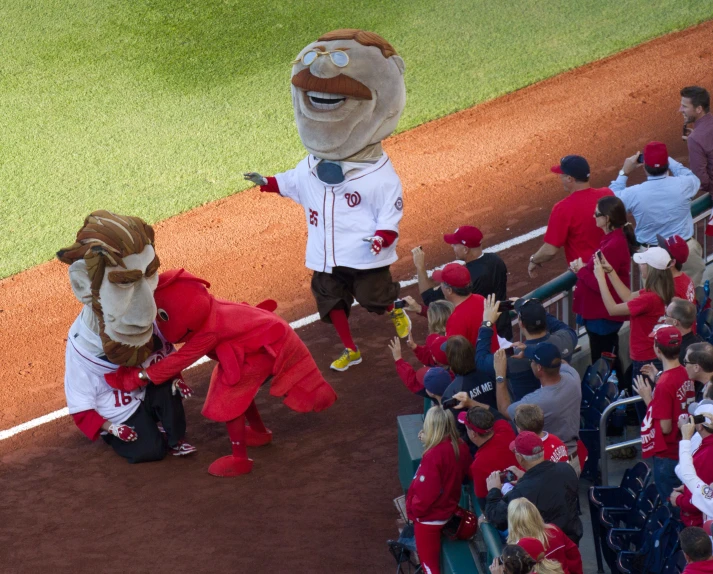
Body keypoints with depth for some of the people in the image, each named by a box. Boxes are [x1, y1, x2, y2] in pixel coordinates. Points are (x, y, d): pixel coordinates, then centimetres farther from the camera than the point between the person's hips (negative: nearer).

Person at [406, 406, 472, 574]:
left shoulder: (434, 455, -31)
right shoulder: (460, 447, -8)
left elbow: (427, 491, -28)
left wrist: (414, 510, -9)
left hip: (429, 516, -7)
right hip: (447, 509, 7)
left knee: (428, 560, 10)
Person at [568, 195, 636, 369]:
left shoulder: (613, 246, -25)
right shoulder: (613, 238, 6)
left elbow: (601, 284, -26)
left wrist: (581, 270, -11)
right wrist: (582, 268, -1)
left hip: (603, 316, -10)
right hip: (601, 311, 10)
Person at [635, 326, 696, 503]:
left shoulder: (665, 383, -24)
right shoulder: (685, 374, 0)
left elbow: (665, 427, -21)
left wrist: (648, 398, -13)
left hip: (667, 455, -8)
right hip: (682, 452, 8)